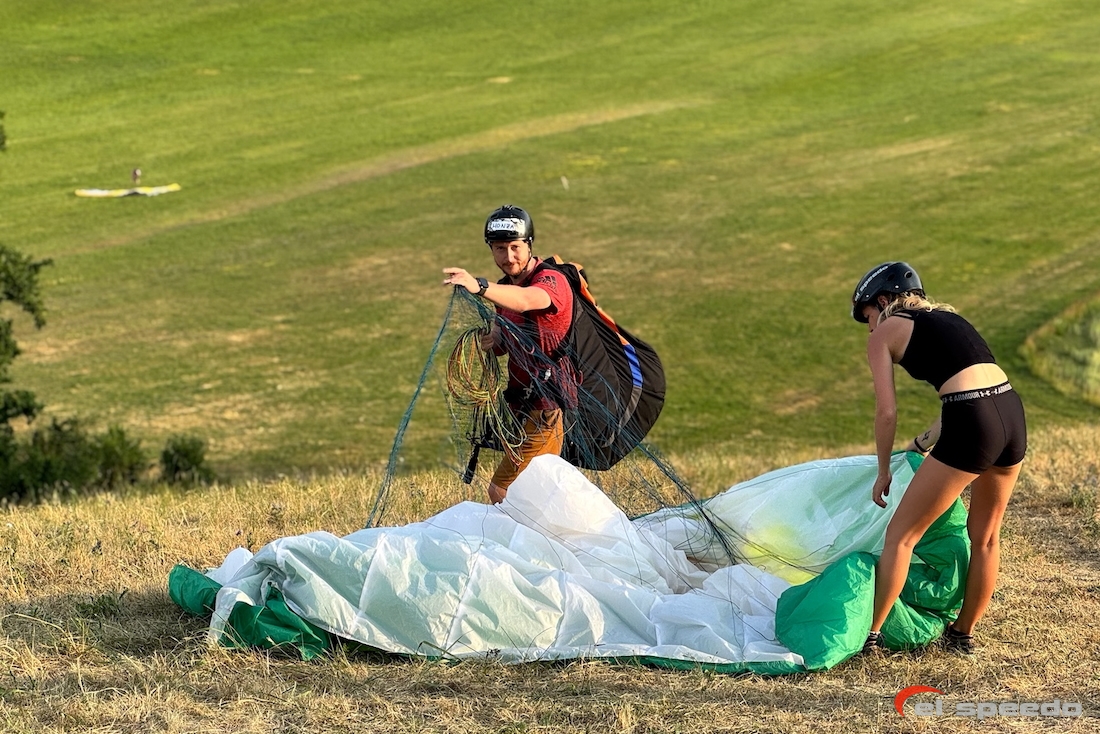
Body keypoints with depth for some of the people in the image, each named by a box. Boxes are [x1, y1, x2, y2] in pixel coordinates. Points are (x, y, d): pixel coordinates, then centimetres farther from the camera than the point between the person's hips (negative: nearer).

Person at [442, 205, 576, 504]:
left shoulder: (551, 281, -15)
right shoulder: (504, 288, 13)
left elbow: (525, 300, -39)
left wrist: (479, 287, -57)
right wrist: (493, 340, -7)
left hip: (546, 406, -10)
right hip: (521, 405, 10)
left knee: (501, 492, -13)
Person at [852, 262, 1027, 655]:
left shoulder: (885, 332, 9)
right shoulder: (947, 317, 28)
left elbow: (887, 412, 3)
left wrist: (883, 471, 15)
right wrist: (921, 443, 38)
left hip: (973, 427, -7)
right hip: (1012, 413, 7)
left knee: (900, 535, 6)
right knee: (985, 537, 23)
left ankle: (871, 633, 9)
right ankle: (963, 633, 34)